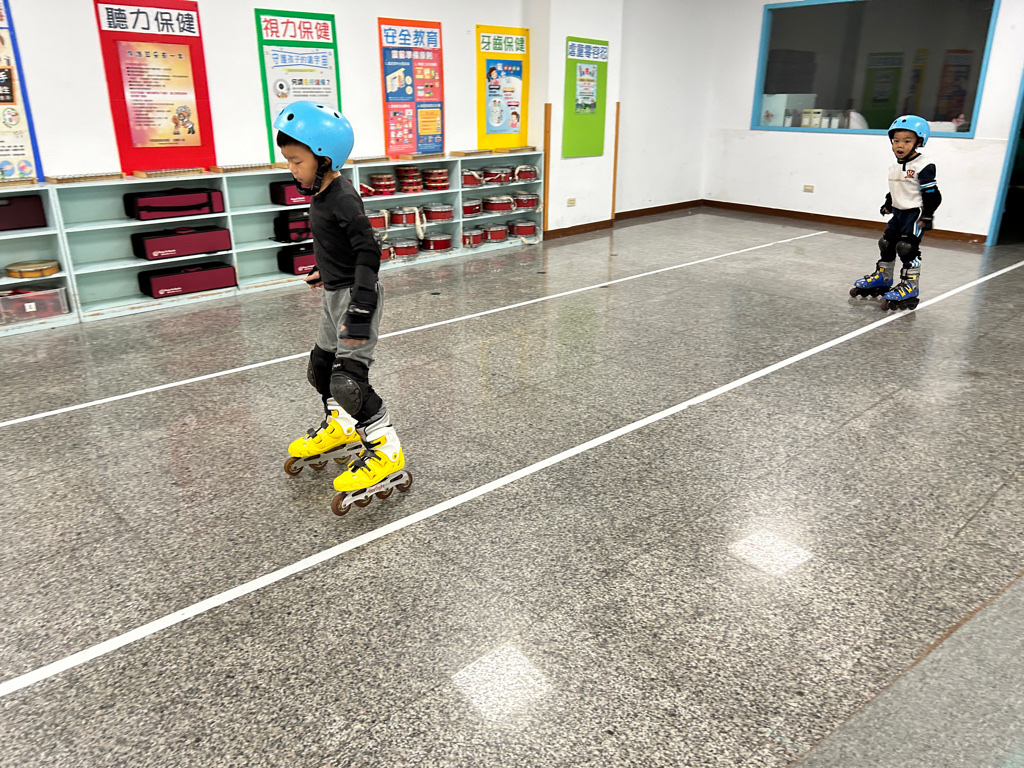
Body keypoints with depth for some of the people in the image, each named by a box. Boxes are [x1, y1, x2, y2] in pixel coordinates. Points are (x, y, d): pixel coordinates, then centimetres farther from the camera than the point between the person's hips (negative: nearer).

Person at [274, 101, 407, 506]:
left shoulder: (343, 199, -21)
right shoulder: (321, 192, 7)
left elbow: (368, 253, -26)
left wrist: (359, 313, -30)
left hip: (356, 293, -10)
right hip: (334, 293, 10)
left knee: (348, 378, -15)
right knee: (321, 364, 20)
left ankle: (386, 450, -3)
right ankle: (339, 428, 41)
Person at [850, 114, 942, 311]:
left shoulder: (923, 166, -15)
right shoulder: (894, 167, 9)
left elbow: (932, 194, -14)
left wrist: (926, 216, -17)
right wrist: (887, 205, 18)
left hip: (915, 214, -8)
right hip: (898, 213, 8)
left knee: (908, 248, -11)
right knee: (886, 244, 14)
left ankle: (910, 287, -6)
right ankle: (882, 278, 30)